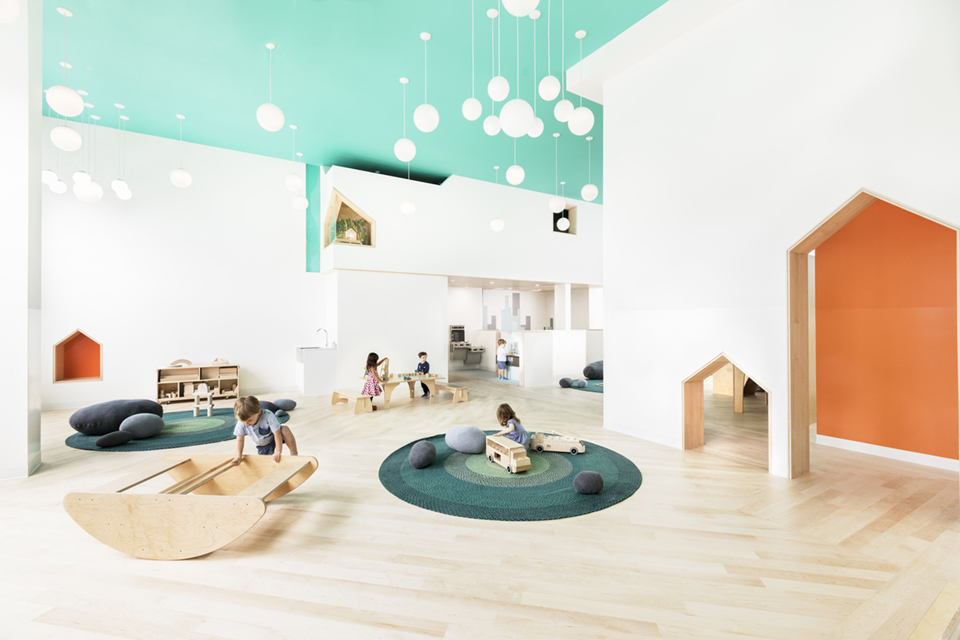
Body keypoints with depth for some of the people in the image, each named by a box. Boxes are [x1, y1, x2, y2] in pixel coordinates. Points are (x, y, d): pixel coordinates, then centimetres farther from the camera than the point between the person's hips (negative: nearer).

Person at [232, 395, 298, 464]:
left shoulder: (268, 416, -34)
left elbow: (277, 433, -32)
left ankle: (294, 454, -23)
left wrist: (278, 451, -34)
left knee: (285, 430, -36)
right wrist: (239, 456, -19)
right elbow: (240, 440, -10)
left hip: (274, 438, -4)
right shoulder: (241, 423, -22)